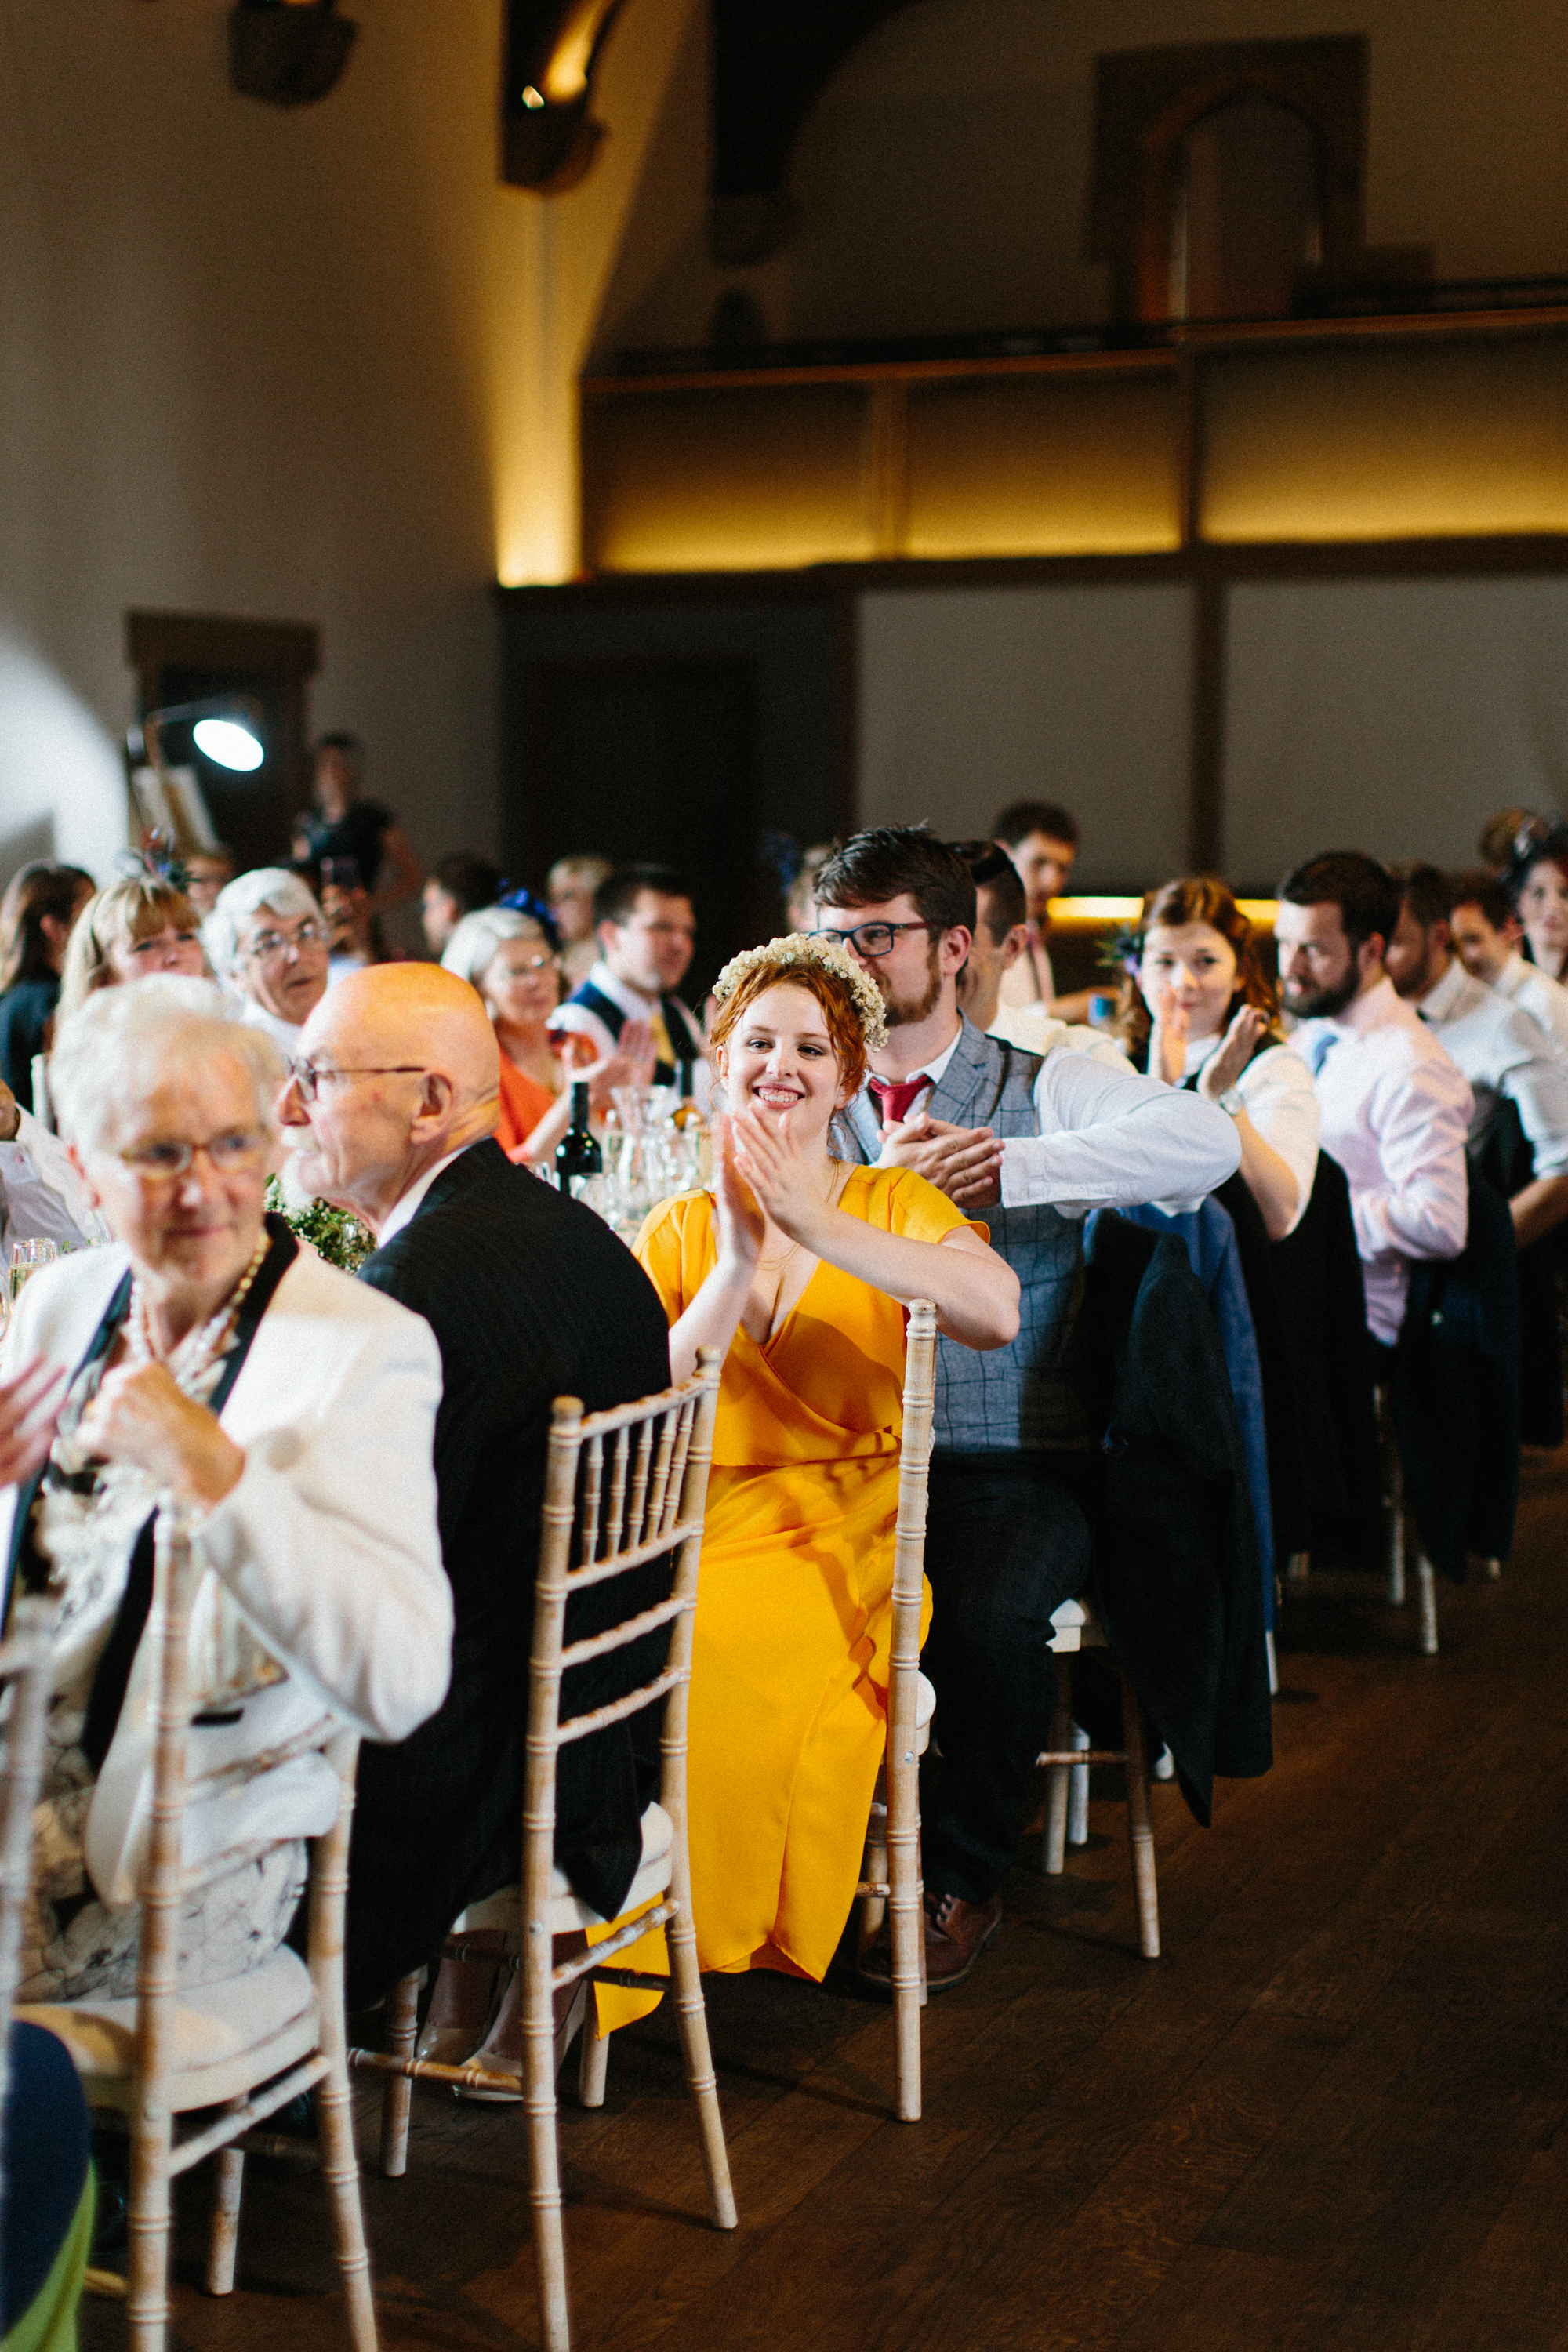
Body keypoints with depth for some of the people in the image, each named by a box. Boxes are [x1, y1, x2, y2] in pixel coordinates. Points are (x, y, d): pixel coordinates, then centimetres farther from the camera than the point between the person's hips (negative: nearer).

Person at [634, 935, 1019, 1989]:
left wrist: (815, 1226, -20)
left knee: (715, 1641, -32)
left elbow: (997, 1311, -15)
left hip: (843, 1543, -2)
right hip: (696, 1536, 2)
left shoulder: (893, 1202, 8)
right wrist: (738, 1262, -10)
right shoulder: (679, 1229, 14)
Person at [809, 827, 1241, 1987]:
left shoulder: (1045, 1089, 4)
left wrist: (1008, 1165, -22)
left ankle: (963, 1878, -3)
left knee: (988, 1610, -30)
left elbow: (1209, 1142, -15)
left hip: (1016, 1465, -2)